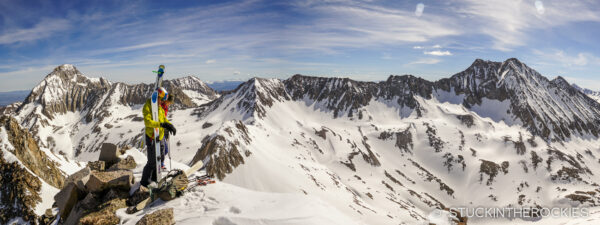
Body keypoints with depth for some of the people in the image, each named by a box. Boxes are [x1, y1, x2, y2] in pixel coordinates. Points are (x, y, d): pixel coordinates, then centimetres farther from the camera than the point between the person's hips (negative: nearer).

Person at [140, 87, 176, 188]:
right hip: (152, 138, -8)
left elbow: (164, 118, 14)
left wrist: (170, 125, -6)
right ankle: (144, 182, 11)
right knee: (152, 161, -4)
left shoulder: (159, 107, 10)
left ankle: (154, 177, 37)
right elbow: (147, 122, -28)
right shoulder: (147, 106, -16)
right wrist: (161, 124, -39)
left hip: (160, 137, 8)